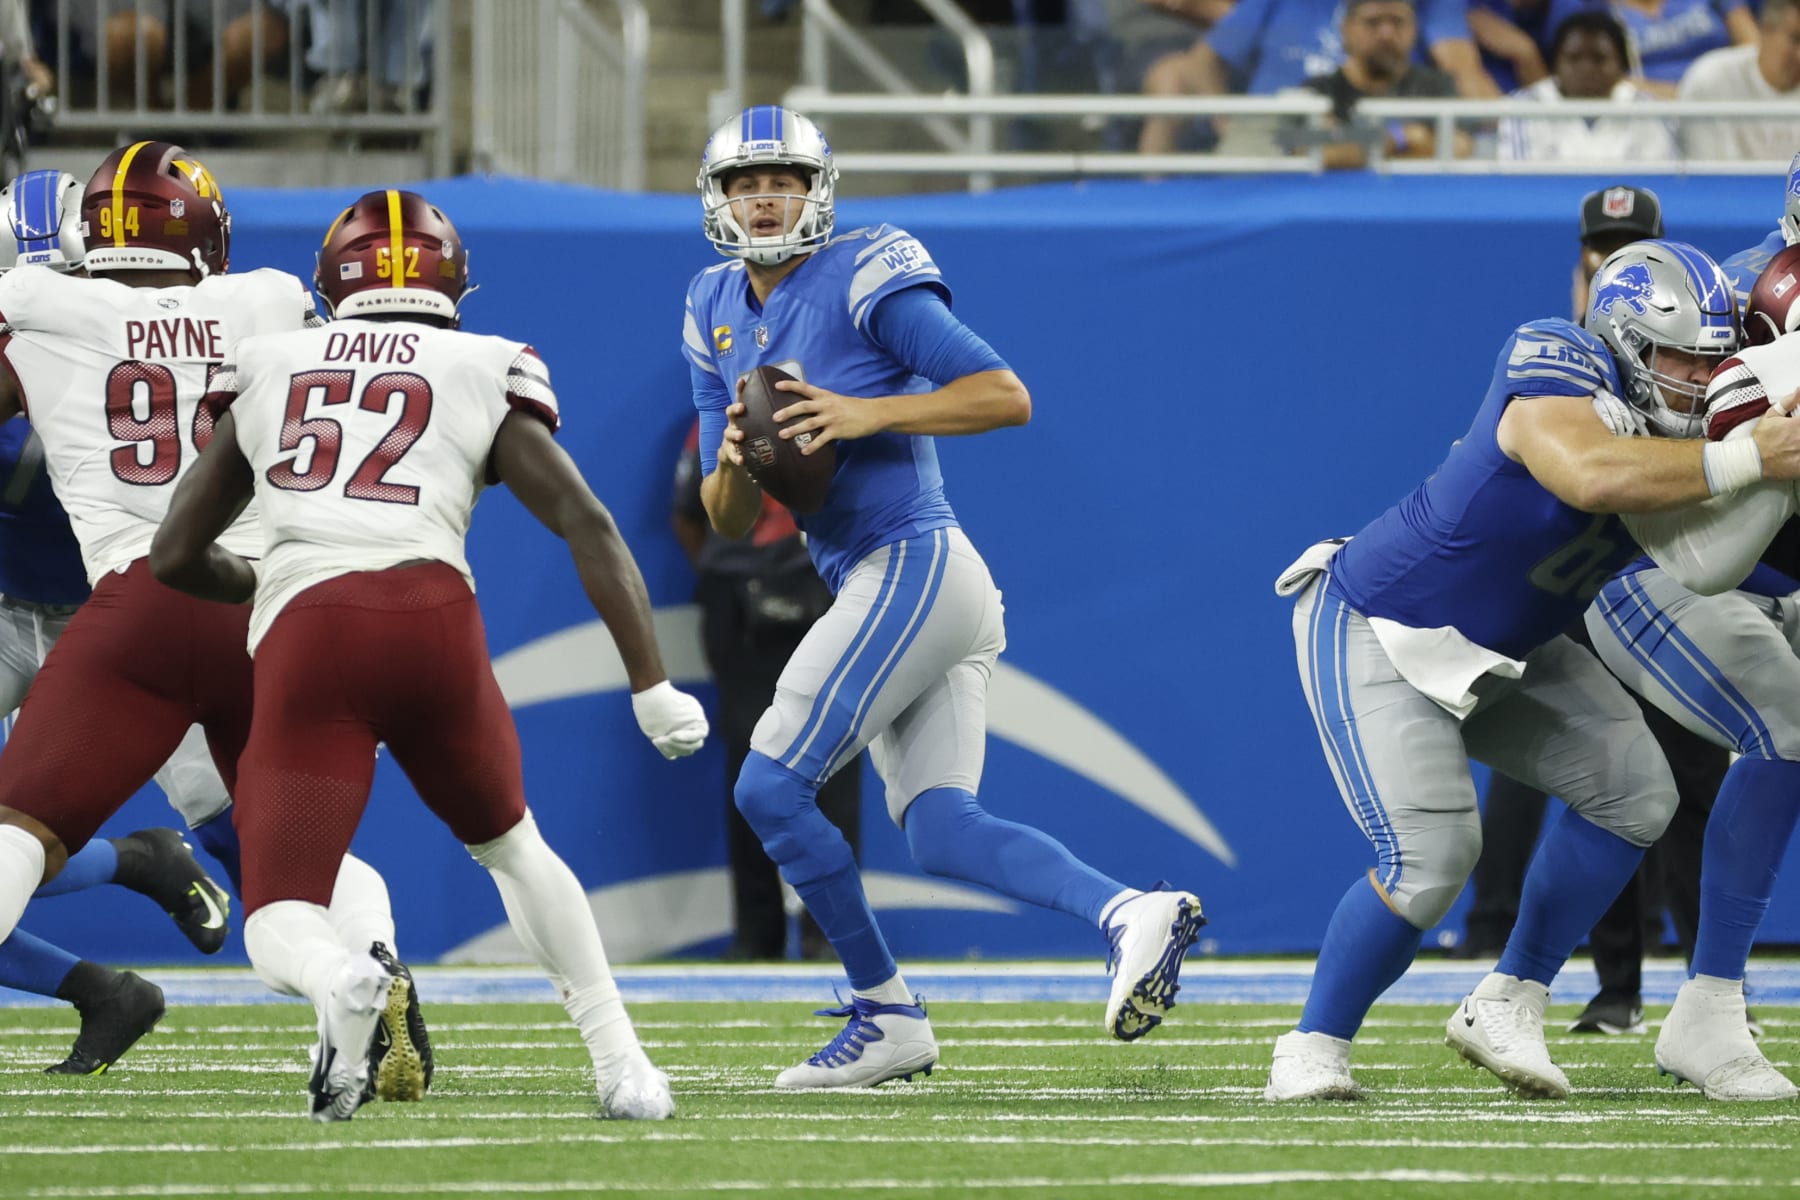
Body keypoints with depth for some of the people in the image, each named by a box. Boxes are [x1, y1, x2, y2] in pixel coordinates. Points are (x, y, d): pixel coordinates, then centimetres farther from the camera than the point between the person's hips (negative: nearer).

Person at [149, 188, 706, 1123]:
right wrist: (652, 685, 7)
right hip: (433, 616, 1)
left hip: (303, 637, -1)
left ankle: (339, 980, -35)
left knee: (281, 931, 2)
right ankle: (620, 1064, 20)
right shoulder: (487, 375, 20)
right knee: (509, 843, 29)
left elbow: (175, 557, 29)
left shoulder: (266, 371, 25)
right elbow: (587, 525, 8)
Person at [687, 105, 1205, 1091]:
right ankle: (1130, 913, -14)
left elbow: (1006, 395, -13)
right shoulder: (718, 318, 17)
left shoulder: (866, 280, -7)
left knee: (770, 790, -8)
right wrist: (735, 464, -6)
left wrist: (870, 415, -21)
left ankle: (885, 1016, -1)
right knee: (938, 829, -4)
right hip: (900, 589, 8)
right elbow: (728, 522, 16)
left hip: (911, 566, -8)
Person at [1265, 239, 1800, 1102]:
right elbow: (1592, 476, -48)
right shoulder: (1557, 370, -28)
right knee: (1430, 853, -20)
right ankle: (1314, 1049, 0)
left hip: (1497, 652, 9)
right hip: (1372, 633, -9)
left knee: (1633, 793, 1)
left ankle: (1507, 1007, 12)